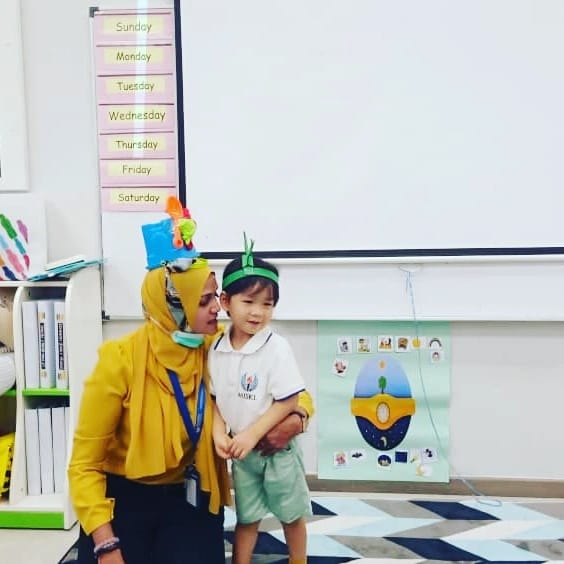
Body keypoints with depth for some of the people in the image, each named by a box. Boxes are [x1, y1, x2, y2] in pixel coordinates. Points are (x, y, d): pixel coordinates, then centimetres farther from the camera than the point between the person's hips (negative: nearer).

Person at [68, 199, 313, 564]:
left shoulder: (217, 348, -11)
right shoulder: (121, 360, -20)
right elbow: (85, 464, -14)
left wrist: (296, 419, -21)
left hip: (188, 496, 2)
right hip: (124, 496, -2)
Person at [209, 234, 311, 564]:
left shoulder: (276, 348, -20)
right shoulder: (217, 350, -7)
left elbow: (289, 401, -19)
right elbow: (215, 398, 3)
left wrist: (252, 434, -22)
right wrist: (219, 433, -11)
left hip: (277, 448, -3)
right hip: (241, 451, 4)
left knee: (291, 514, 16)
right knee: (247, 518, 18)